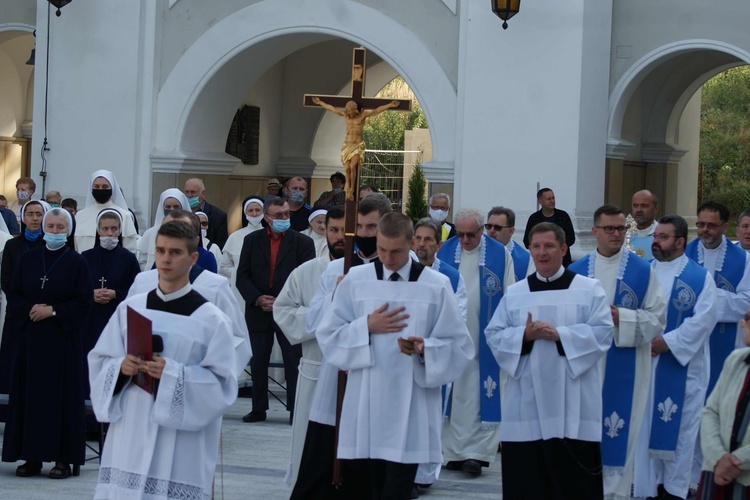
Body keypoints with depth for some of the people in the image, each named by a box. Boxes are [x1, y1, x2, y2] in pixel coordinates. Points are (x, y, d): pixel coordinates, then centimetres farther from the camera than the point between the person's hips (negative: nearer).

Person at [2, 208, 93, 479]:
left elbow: (84, 302, -4)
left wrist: (53, 311, -13)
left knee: (62, 393, -3)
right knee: (30, 393, 2)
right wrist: (29, 310, -9)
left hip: (63, 339, -3)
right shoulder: (28, 259, 8)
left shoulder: (76, 263, -1)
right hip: (30, 336, 3)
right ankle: (32, 456, 7)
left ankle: (63, 457, 1)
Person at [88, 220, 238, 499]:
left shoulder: (211, 319, -3)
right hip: (128, 437, 3)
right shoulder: (129, 308, 8)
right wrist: (120, 368, -9)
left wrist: (173, 374, -18)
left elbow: (223, 385, -7)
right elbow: (98, 363, 12)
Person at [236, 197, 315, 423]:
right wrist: (258, 298, -11)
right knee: (258, 362, 7)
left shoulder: (302, 242, 0)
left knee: (294, 362, -3)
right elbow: (242, 276, 4)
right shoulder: (252, 240, 7)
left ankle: (296, 410, 3)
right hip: (258, 312, 2)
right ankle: (258, 409, 16)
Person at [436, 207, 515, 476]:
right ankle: (455, 452, 10)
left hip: (485, 339, -2)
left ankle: (477, 452, 2)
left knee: (480, 397, -1)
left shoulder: (500, 253, -2)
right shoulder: (445, 251, 2)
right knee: (454, 394, 4)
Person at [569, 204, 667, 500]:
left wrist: (620, 318, -15)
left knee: (619, 433, -2)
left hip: (624, 368, -2)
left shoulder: (643, 271, 0)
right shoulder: (576, 272, 6)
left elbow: (657, 319, -3)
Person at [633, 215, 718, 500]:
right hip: (644, 362, 3)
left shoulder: (699, 277, -1)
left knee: (678, 426, 0)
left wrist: (668, 342, -15)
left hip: (681, 366, -3)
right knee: (645, 423, 4)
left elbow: (703, 319, -11)